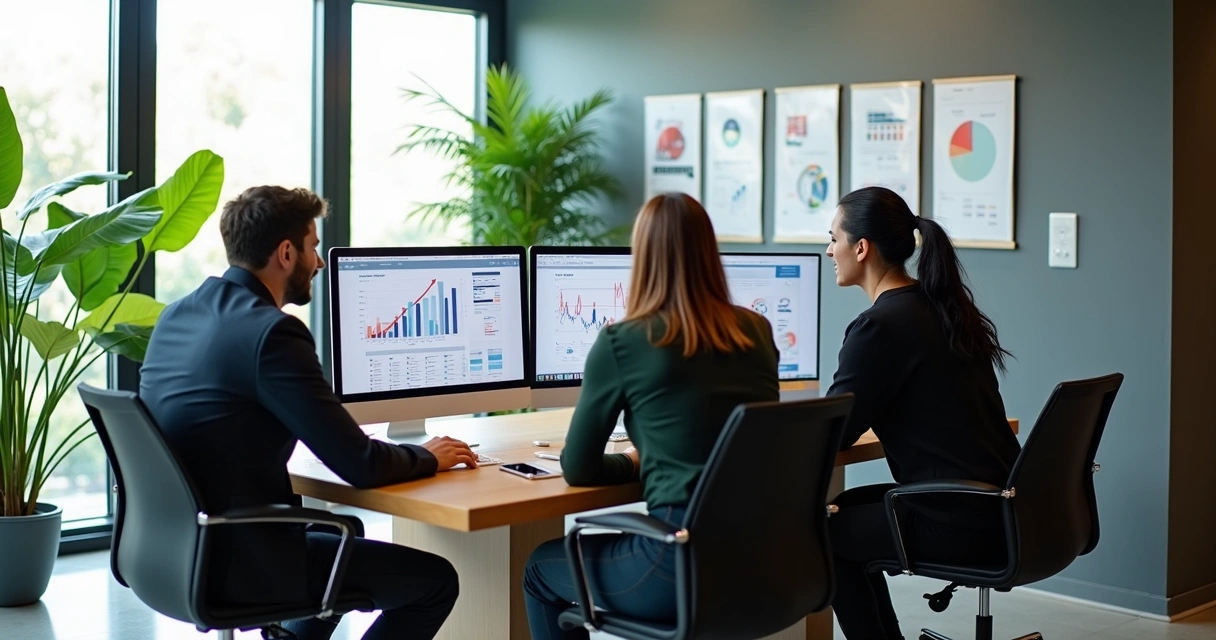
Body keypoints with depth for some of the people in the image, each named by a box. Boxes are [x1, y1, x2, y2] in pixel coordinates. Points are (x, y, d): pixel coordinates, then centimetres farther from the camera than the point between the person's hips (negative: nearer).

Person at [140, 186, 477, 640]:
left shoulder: (175, 316, 6)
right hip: (236, 562, -9)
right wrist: (428, 458, 0)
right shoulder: (273, 332, -20)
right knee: (435, 579, 2)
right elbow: (359, 465, -19)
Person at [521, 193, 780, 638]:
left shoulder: (621, 342, -7)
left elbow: (577, 469, 2)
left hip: (684, 563, -6)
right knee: (627, 542, 35)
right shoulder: (758, 332, 8)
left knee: (542, 567, 23)